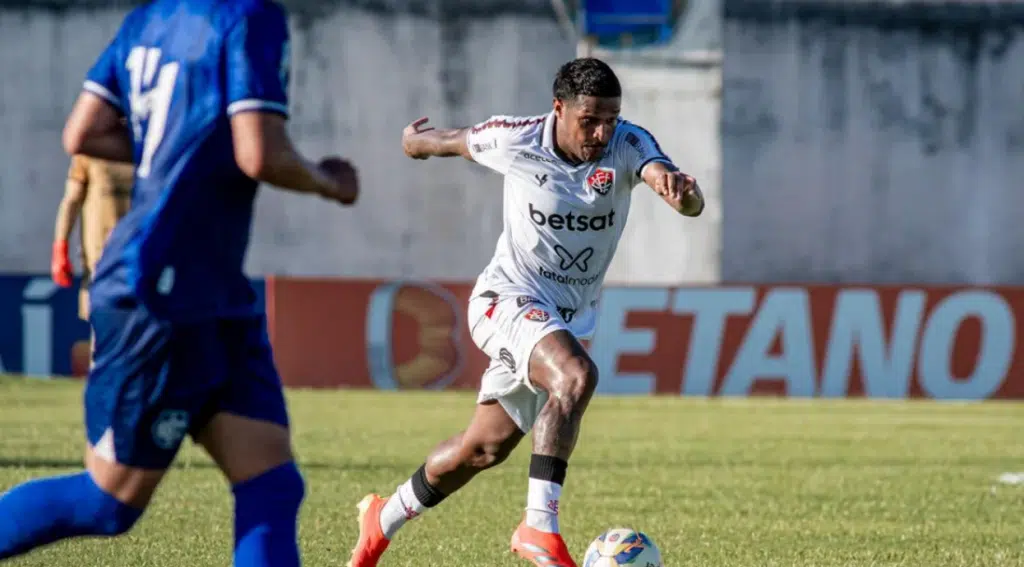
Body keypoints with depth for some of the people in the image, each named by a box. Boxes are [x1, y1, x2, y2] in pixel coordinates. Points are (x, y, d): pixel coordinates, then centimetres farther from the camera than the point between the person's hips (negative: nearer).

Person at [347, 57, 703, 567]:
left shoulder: (627, 146, -15)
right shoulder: (515, 141, -15)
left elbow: (693, 206, -32)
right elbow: (455, 142, 8)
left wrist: (682, 191, -56)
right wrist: (417, 140, 29)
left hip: (570, 316, 4)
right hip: (509, 298, -4)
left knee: (486, 446, 14)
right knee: (576, 376, -34)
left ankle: (384, 518, 37)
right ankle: (539, 525, -34)